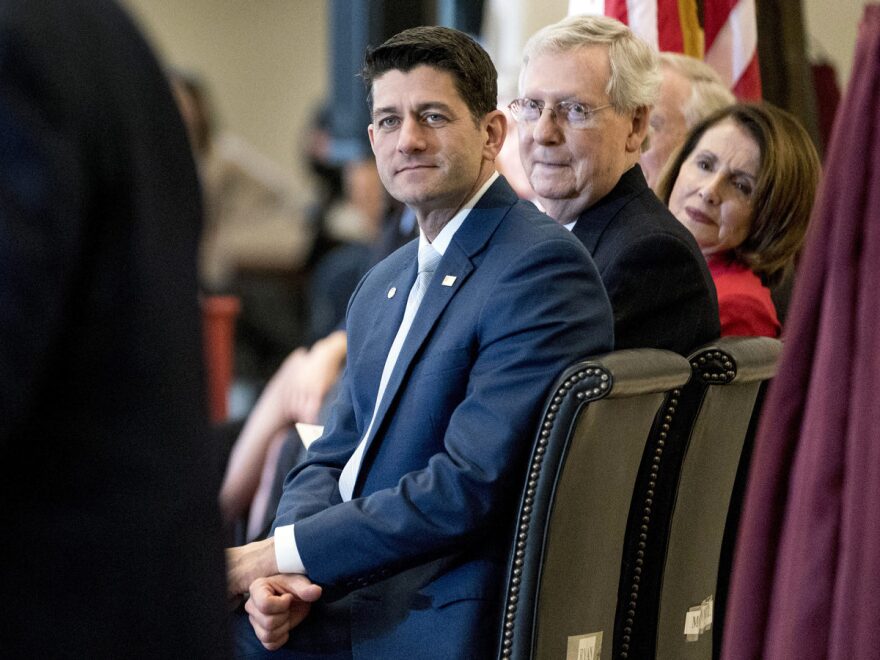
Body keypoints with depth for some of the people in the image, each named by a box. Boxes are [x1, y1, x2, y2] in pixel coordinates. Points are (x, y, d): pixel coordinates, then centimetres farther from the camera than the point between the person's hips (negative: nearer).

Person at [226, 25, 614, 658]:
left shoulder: (542, 267, -14)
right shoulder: (383, 285, 16)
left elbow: (469, 488, -20)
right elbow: (333, 457, 15)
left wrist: (271, 555, -17)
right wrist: (283, 574, -8)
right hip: (347, 583, 8)